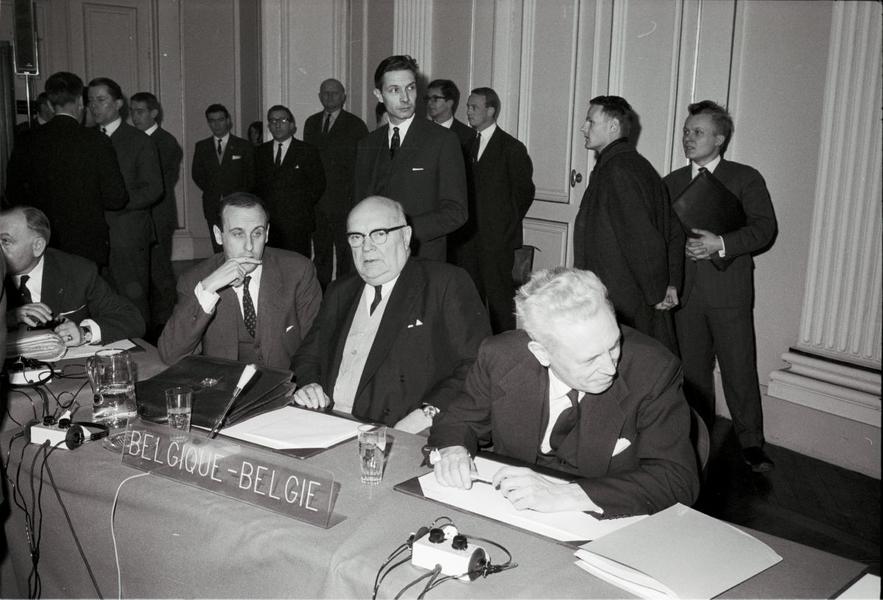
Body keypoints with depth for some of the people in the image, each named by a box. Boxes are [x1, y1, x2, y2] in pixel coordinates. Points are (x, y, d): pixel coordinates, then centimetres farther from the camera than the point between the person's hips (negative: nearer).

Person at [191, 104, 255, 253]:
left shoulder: (244, 146, 5)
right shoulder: (201, 146, 13)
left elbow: (251, 176, 5)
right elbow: (196, 174, 15)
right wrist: (211, 191, 4)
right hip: (212, 206, 2)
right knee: (218, 248, 0)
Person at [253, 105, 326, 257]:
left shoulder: (307, 151, 4)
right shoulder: (261, 152, 15)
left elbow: (318, 184, 5)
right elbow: (257, 184, 18)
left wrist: (302, 206, -1)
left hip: (297, 223, -3)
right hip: (267, 221, 3)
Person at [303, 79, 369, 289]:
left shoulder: (356, 126, -2)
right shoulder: (311, 123, 14)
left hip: (344, 200, -5)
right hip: (315, 199, 5)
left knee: (345, 252, -2)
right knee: (320, 250, 12)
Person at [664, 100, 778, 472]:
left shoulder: (745, 179, 3)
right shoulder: (672, 183, 15)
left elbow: (764, 228, -6)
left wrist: (721, 244, -19)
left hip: (729, 291, -3)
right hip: (685, 291, 4)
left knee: (740, 369, -2)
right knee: (692, 369, 10)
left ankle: (751, 443, 10)